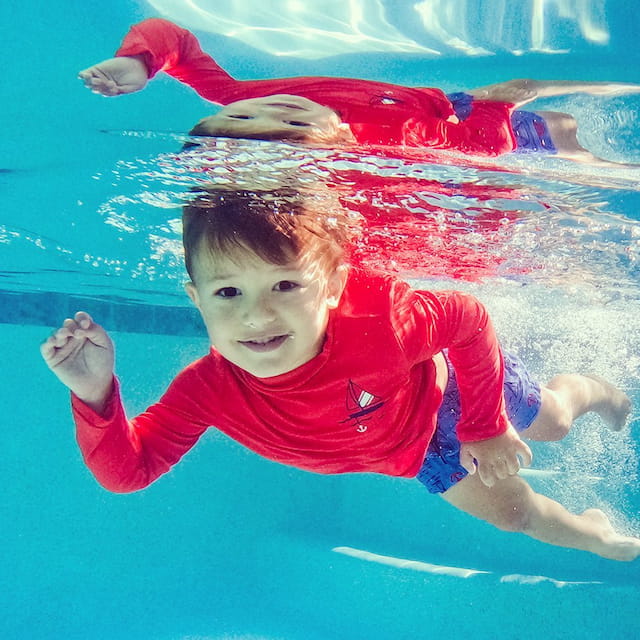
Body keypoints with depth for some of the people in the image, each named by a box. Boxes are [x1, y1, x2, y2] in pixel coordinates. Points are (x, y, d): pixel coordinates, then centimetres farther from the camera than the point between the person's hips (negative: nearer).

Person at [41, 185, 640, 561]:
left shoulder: (381, 319, -48)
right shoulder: (209, 390, -37)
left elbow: (471, 321, -29)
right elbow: (127, 469, -29)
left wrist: (485, 426, -20)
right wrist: (94, 396, -47)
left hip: (447, 384, -2)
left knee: (549, 420, 29)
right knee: (512, 513, 22)